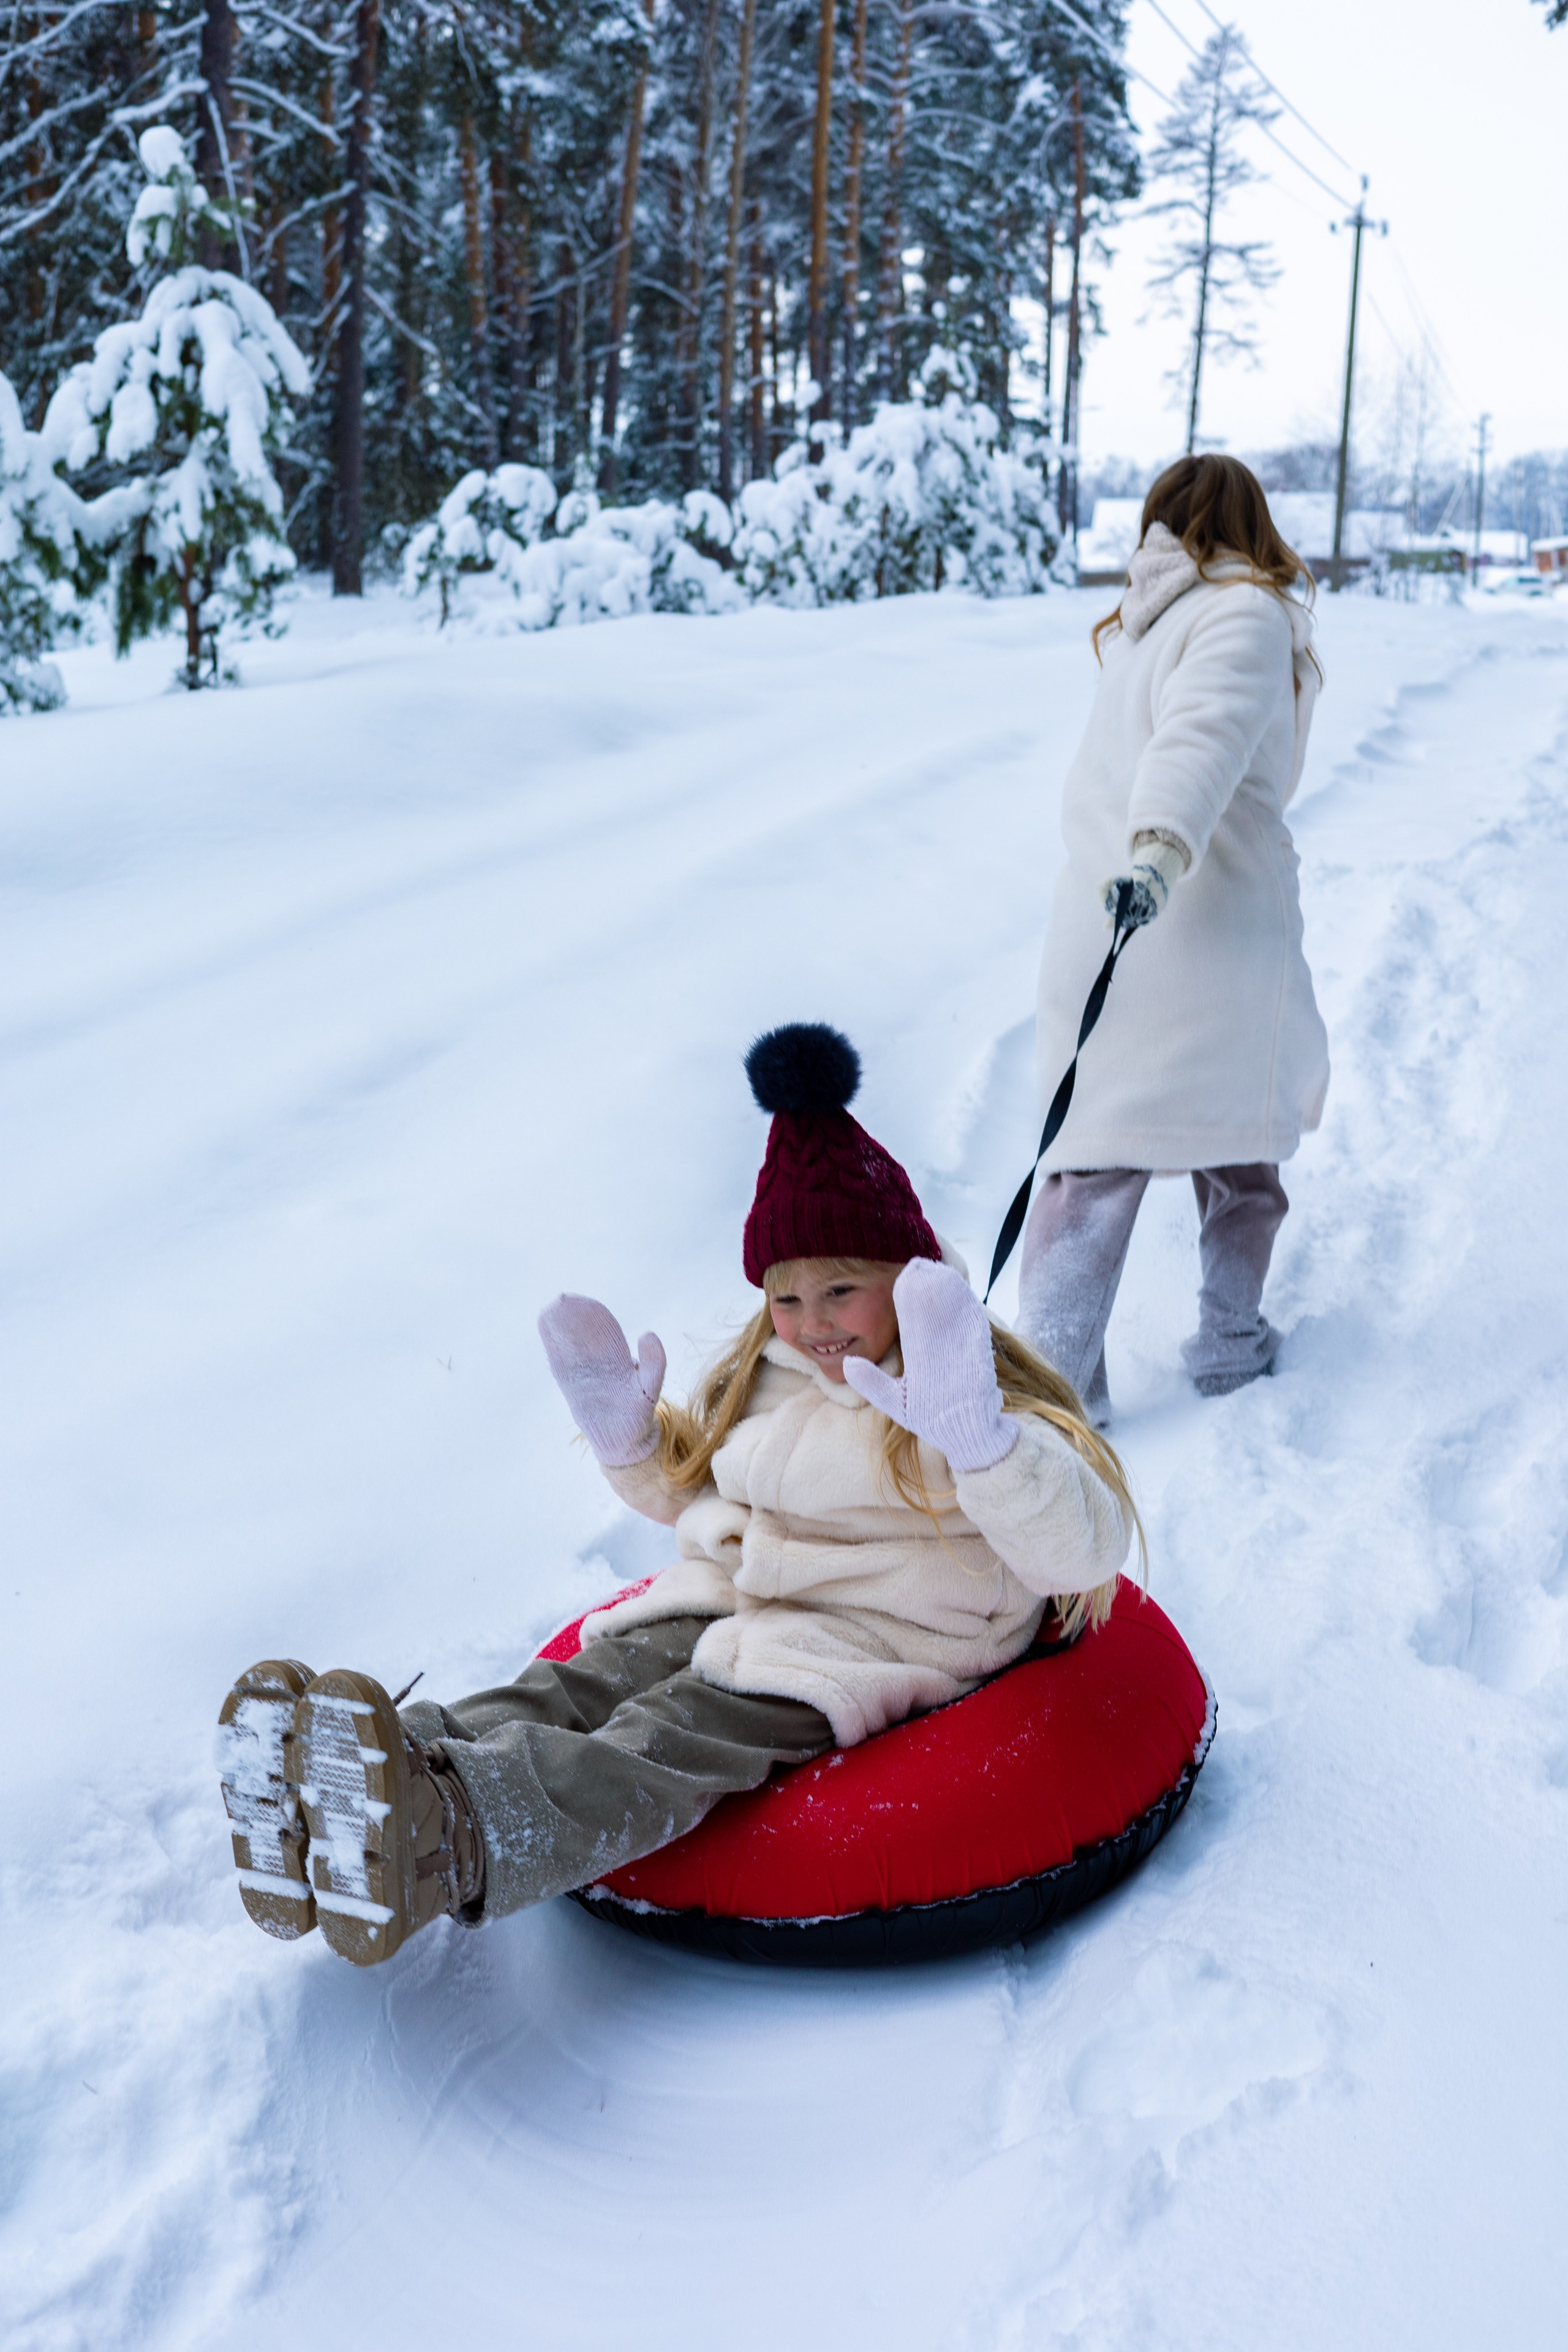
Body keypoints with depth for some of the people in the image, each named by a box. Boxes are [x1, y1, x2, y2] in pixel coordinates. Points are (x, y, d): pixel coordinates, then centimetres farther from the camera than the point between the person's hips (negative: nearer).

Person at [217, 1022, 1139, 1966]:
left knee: (665, 1745, -34)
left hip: (857, 1643, -7)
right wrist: (630, 1440, 9)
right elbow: (695, 1493, 30)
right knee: (565, 1692, -22)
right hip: (725, 1604, 7)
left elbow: (1088, 1548, -18)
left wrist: (978, 1441, -34)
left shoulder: (982, 1398, -5)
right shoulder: (762, 1378, 15)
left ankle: (450, 1838, -59)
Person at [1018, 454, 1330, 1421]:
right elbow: (1205, 733, -23)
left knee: (1094, 1156, 4)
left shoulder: (1139, 626, 17)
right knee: (1241, 1125, 16)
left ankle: (1056, 1371, -5)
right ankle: (1231, 1339, 27)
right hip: (1215, 915, -4)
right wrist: (1163, 845, -36)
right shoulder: (1246, 616, -4)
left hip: (1099, 917, 5)